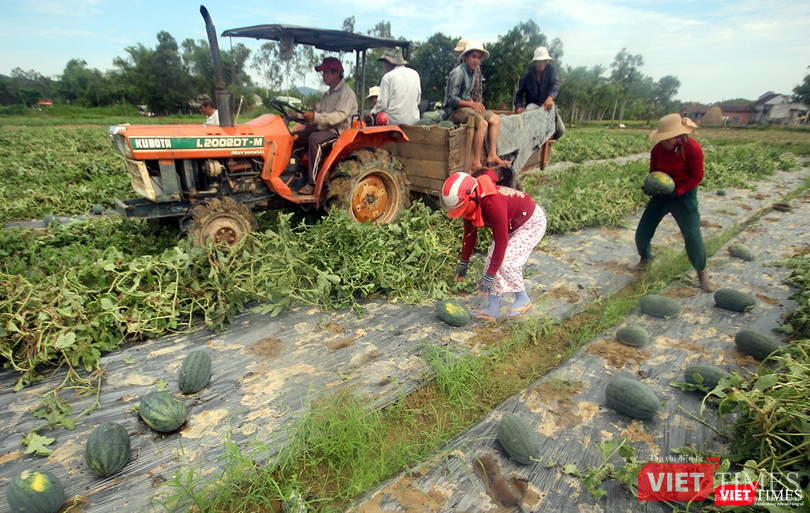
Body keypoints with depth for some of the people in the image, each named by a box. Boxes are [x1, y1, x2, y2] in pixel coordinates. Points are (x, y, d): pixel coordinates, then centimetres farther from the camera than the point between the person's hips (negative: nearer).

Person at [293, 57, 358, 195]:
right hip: (323, 129, 9)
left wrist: (315, 117, -31)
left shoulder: (346, 93, -7)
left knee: (314, 138, -36)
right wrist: (307, 118, -3)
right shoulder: (327, 95, 22)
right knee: (294, 136, -7)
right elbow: (318, 113, 19)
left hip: (339, 131, -9)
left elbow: (340, 116, -22)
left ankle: (312, 183, -34)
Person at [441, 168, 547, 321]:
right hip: (511, 225, 8)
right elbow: (470, 234, 1)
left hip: (532, 223, -8)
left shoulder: (493, 204, -40)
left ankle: (523, 300, 5)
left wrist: (488, 276, -29)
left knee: (506, 261, -20)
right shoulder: (469, 203, -14)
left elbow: (501, 242, -35)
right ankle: (492, 309, 4)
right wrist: (463, 263, 5)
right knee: (492, 259, -4)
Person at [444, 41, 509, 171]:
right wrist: (471, 104, -21)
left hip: (465, 107, 10)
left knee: (496, 119, 3)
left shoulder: (472, 71, 15)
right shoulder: (458, 72, -14)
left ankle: (492, 155, -1)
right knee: (482, 123, -30)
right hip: (454, 111, -10)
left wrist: (475, 103, 4)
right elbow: (451, 99, -20)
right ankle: (476, 162, -24)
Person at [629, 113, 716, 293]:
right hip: (661, 194, 5)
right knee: (642, 231, 3)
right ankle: (645, 258, 30)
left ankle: (702, 273, 12)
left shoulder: (692, 148, -18)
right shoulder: (658, 149, -5)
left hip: (684, 195, -4)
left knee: (693, 236, -8)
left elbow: (697, 177, -14)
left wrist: (678, 191, -26)